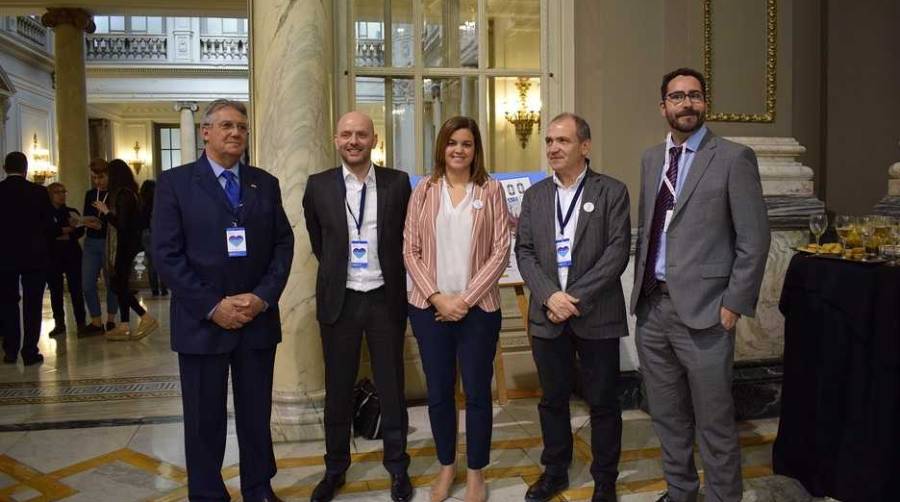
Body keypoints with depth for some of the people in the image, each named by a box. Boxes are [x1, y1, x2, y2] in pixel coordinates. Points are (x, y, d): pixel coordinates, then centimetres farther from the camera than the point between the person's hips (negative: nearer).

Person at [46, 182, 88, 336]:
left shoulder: (72, 212, 11)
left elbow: (80, 231, 1)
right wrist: (64, 230, -9)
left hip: (72, 254, 1)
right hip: (52, 256, -1)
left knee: (76, 289, -5)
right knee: (55, 290, 4)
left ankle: (81, 323, -4)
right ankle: (59, 323, 12)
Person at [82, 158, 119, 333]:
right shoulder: (90, 194, 12)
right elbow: (84, 217, 15)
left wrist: (102, 224, -21)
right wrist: (87, 221, -7)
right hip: (91, 242, 5)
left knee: (111, 283, 3)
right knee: (88, 285, 0)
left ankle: (111, 320, 16)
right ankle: (96, 322, 9)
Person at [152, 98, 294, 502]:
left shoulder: (265, 183, 8)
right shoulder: (175, 182, -1)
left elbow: (283, 244, 5)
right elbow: (167, 255, -8)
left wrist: (262, 297, -9)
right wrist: (213, 306, -14)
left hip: (258, 318, 3)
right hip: (202, 322, -2)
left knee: (257, 413, 13)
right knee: (205, 419, 10)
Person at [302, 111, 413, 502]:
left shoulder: (398, 183, -3)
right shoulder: (318, 185, -2)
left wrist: (391, 276, 10)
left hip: (385, 298, 0)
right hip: (339, 299, 1)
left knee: (391, 387, 10)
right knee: (337, 389, 12)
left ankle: (397, 466, 27)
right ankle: (335, 468, 29)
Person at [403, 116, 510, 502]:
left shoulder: (491, 190, 1)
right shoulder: (424, 190, 4)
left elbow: (500, 251, -4)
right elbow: (410, 250, 2)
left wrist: (466, 299, -10)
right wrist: (437, 296, -9)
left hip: (478, 307, -1)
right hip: (430, 307, 2)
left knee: (477, 392, 8)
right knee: (438, 392, 11)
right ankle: (446, 466, 30)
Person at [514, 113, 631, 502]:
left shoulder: (612, 192, -1)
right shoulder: (535, 195, 9)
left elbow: (617, 252, -9)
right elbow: (524, 251, 3)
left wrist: (576, 298, -16)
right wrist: (549, 296, -12)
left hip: (597, 316, -3)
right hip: (547, 316, 3)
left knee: (602, 403, 8)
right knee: (552, 399, 15)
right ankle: (555, 471, 32)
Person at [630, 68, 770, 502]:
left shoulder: (734, 158, -6)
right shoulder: (651, 158, 12)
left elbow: (754, 240, -7)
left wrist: (734, 305, -11)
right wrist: (641, 287, 10)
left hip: (702, 311, -6)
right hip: (651, 307, 6)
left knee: (713, 422, 5)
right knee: (667, 417, 18)